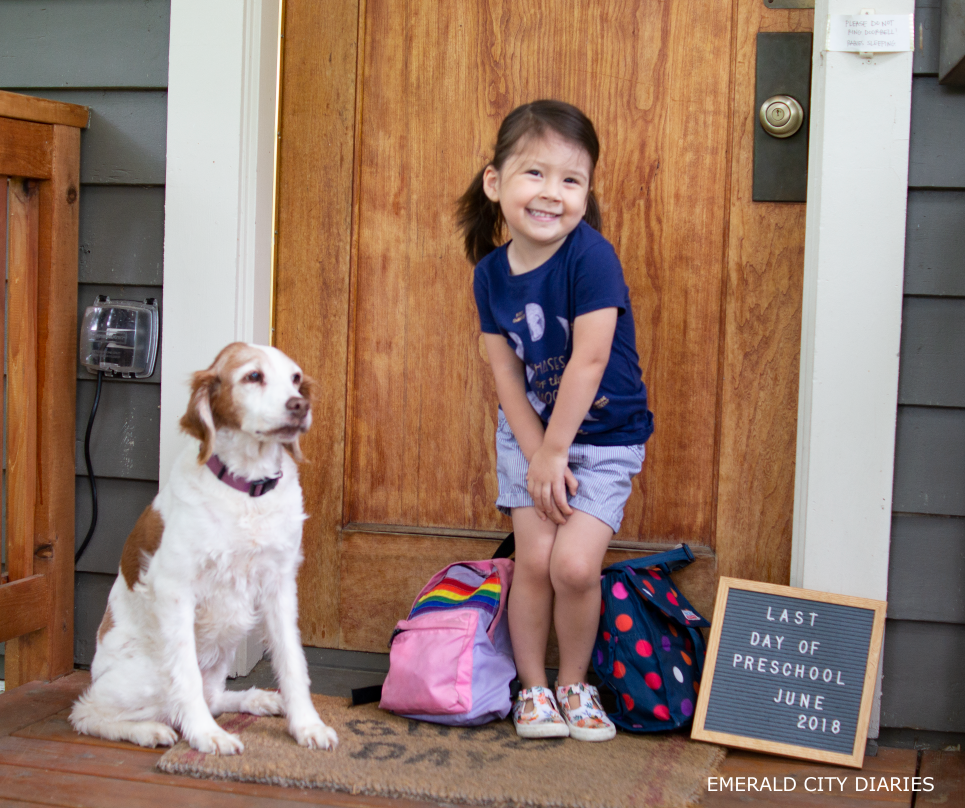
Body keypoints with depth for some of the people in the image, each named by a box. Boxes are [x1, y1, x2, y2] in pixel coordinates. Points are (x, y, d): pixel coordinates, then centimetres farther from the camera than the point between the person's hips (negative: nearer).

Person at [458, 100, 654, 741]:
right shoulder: (491, 272, -6)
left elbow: (588, 362, -24)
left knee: (574, 564, -12)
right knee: (533, 561, -4)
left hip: (602, 437, -4)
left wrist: (555, 453, -18)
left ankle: (575, 686, 12)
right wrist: (536, 453, -13)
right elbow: (507, 374, -3)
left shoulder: (591, 257, -22)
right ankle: (533, 689, 16)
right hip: (528, 434, 4)